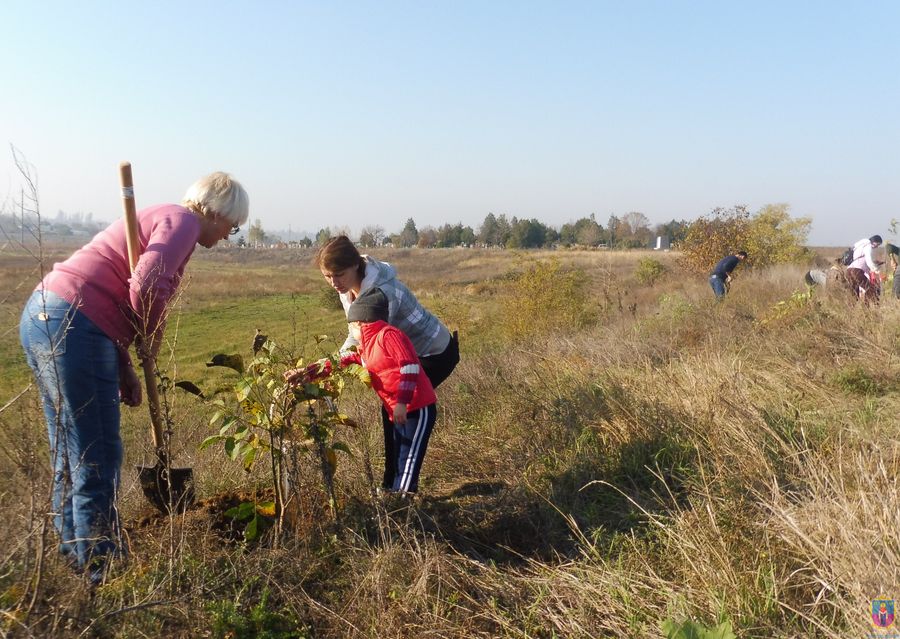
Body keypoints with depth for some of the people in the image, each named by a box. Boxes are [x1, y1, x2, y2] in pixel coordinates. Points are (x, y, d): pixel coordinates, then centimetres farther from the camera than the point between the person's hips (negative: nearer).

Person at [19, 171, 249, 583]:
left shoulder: (160, 218, 22)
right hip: (73, 328, -10)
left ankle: (75, 551, 33)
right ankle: (101, 565, 14)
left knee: (70, 453, 19)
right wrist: (151, 337, -5)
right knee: (98, 457, 1)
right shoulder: (182, 221, -6)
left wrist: (124, 368, 16)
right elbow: (145, 287, -24)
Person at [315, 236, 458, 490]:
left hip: (435, 353, -9)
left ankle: (396, 486, 5)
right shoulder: (348, 288, -7)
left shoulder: (382, 291, -34)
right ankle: (392, 484, 21)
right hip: (409, 352, 9)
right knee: (392, 411, 9)